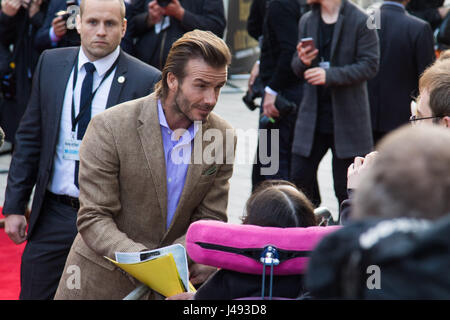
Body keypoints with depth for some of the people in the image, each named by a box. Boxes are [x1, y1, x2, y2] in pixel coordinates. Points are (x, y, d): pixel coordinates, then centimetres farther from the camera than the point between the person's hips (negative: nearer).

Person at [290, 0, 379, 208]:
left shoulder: (361, 21, -8)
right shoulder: (306, 21, 12)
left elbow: (369, 65, -12)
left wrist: (330, 75, -22)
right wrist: (302, 62, -9)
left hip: (347, 116, -5)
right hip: (312, 115, 5)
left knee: (346, 187, 2)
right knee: (299, 178, 4)